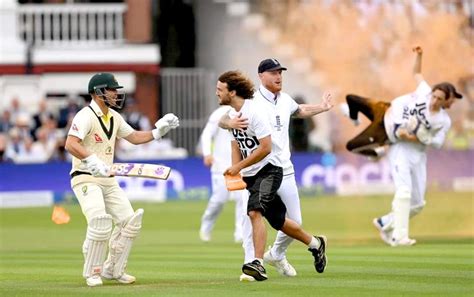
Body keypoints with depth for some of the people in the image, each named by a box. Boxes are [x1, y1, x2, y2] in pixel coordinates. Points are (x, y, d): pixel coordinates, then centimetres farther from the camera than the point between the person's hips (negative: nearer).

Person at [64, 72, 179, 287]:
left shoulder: (114, 117, 12)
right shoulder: (86, 116, -15)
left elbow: (134, 137, 23)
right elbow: (70, 144, -27)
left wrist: (158, 131, 11)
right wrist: (92, 160, -38)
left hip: (108, 180, 9)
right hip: (85, 179, -9)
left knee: (130, 221, 3)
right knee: (100, 221, -25)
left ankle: (112, 269, 17)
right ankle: (92, 272, -9)